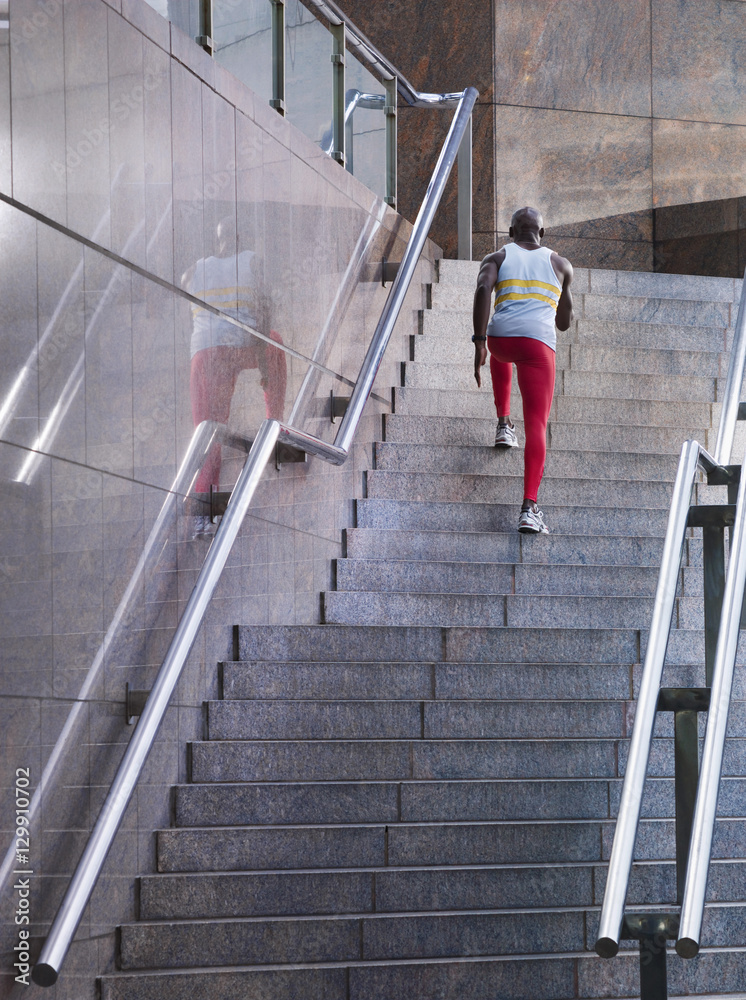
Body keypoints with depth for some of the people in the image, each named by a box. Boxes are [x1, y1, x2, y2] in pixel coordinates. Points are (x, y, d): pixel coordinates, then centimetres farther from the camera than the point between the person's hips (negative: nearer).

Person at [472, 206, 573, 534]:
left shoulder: (496, 258, 15)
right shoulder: (560, 265, 20)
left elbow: (483, 289, -8)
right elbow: (564, 322, 25)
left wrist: (478, 342, -9)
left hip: (500, 336, 2)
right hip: (538, 342, -2)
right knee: (537, 426, -7)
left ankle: (503, 423, 39)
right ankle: (529, 507, -23)